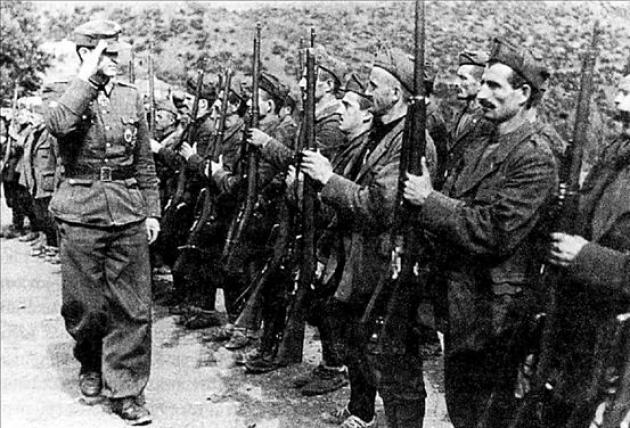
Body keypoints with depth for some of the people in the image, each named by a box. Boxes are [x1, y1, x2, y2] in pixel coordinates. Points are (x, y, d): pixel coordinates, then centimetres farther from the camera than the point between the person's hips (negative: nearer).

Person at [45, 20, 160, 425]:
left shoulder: (131, 96, 9)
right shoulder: (67, 96, 0)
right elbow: (59, 124, -27)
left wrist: (152, 210, 9)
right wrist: (89, 76, -21)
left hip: (128, 213, 3)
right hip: (82, 213, -2)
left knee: (133, 307, 1)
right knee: (84, 305, 8)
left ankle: (125, 389, 12)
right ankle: (90, 365, 35)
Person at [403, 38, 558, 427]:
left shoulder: (536, 158, -17)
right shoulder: (479, 147, 11)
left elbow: (496, 233, -25)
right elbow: (451, 203, 10)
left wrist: (430, 201, -20)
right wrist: (424, 195, -11)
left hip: (495, 310, -8)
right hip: (458, 299, 8)